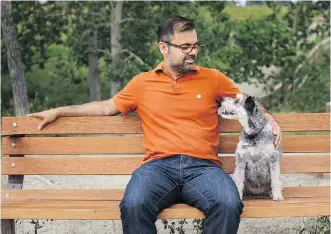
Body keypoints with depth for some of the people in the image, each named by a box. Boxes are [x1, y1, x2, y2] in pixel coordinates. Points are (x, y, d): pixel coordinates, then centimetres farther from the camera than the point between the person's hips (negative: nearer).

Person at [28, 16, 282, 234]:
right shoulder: (143, 83, 16)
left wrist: (269, 120, 6)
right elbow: (107, 107, 26)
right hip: (159, 166, 0)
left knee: (229, 205, -33)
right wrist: (58, 111, 25)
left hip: (203, 167, 0)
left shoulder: (213, 78, 15)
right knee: (134, 206, -34)